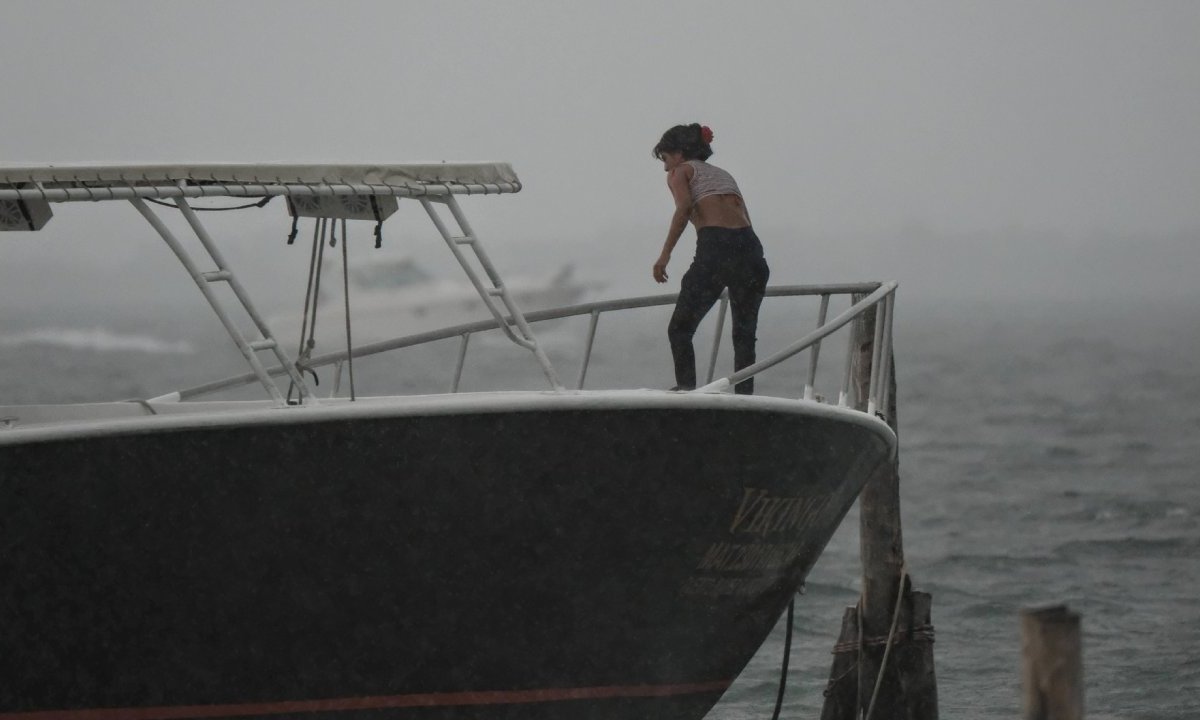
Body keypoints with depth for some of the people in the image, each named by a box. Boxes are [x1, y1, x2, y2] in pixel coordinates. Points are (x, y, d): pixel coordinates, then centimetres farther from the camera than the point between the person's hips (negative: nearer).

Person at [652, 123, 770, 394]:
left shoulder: (681, 171, 14)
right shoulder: (723, 174, 31)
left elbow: (684, 208, -7)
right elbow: (744, 217, 19)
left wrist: (665, 254, -9)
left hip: (714, 248, -5)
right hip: (750, 247, 5)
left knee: (680, 328, 5)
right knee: (745, 334, 9)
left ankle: (686, 386, -9)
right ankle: (744, 395, -2)